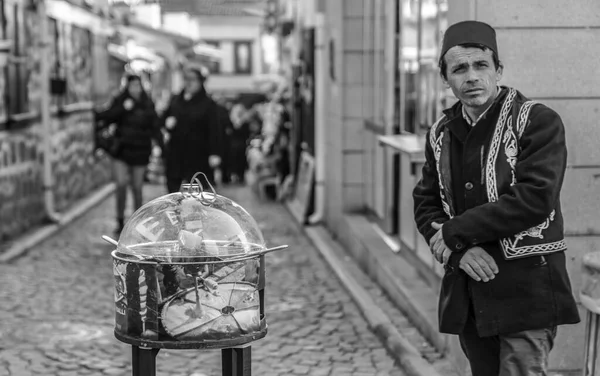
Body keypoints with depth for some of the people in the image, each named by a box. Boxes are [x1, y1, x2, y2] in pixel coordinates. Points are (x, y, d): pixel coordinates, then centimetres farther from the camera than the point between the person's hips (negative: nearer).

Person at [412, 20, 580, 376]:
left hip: (526, 291, -6)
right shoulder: (441, 133, 10)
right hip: (467, 296, 6)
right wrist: (459, 251, -11)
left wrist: (455, 233, -14)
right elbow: (425, 203, 9)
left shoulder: (538, 121, -9)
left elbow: (534, 200, -19)